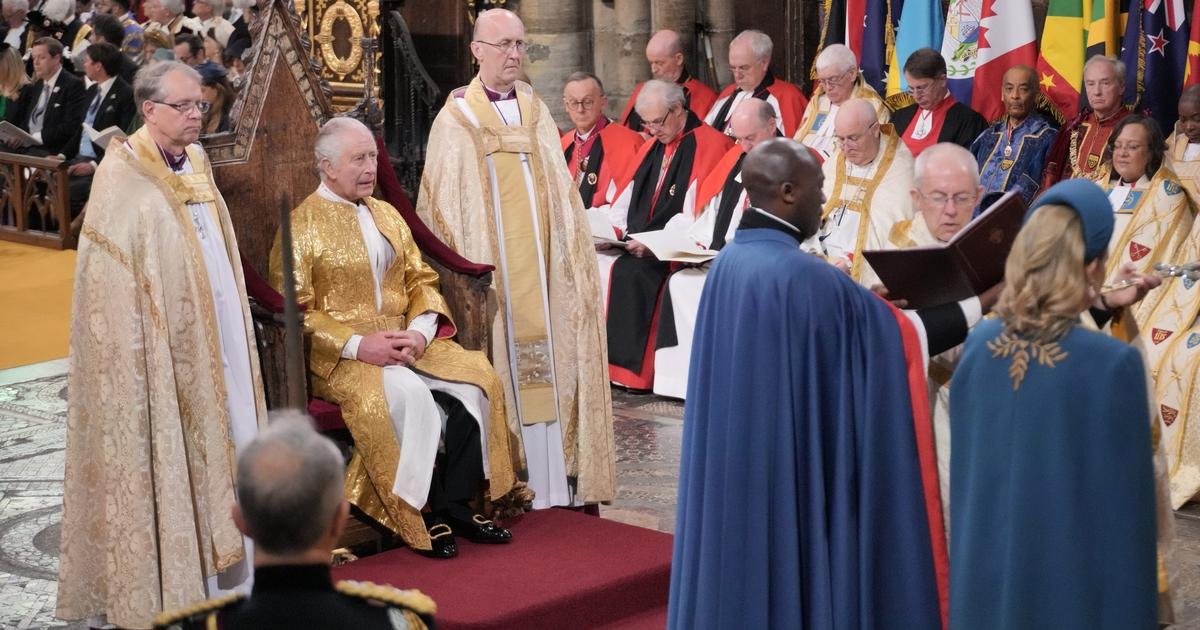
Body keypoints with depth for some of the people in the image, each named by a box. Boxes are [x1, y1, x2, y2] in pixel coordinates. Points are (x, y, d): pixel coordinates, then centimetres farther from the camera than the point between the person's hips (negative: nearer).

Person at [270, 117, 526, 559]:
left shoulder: (387, 216, 16)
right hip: (340, 355, -6)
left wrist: (421, 330, -7)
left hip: (407, 341, 6)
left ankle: (456, 506, -10)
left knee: (476, 377, -17)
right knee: (409, 394, -34)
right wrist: (358, 344, -20)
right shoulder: (302, 227, -3)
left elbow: (421, 280, 15)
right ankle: (424, 518, -20)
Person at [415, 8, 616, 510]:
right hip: (493, 269, -4)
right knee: (502, 363, -4)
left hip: (541, 263, 4)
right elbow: (443, 207, -4)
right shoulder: (456, 120, -2)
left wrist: (572, 257, 8)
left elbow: (561, 192, 14)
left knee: (548, 358, 4)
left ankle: (554, 477, 9)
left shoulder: (535, 112, 12)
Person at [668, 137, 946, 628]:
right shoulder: (802, 275, -21)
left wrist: (860, 306, 17)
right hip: (789, 473, -8)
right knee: (794, 579, 4)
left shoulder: (727, 262, 4)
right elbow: (898, 335, -13)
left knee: (738, 575, 15)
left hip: (734, 468, 8)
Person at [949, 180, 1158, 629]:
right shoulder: (1114, 363, -19)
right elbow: (1127, 501, -12)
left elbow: (965, 471, 3)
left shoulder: (978, 344, -7)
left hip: (984, 572, 4)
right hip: (1075, 584, -4)